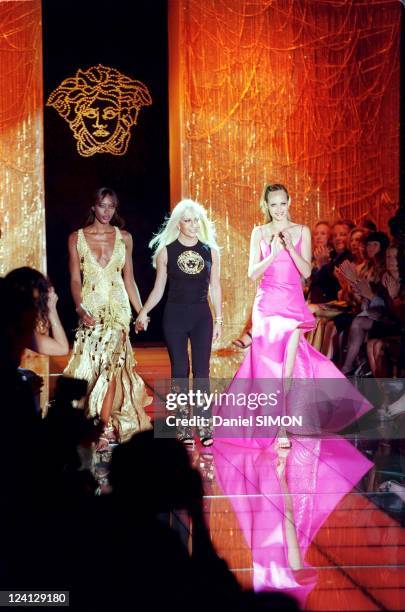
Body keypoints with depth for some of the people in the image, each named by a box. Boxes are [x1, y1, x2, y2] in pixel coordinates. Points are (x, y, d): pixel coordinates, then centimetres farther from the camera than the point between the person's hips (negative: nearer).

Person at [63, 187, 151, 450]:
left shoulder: (124, 238, 8)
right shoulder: (77, 238, 4)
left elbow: (129, 279, 11)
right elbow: (75, 280, 1)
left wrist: (141, 312, 7)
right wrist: (81, 308, -14)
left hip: (117, 307, 0)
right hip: (91, 308, 0)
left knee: (109, 362, -11)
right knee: (92, 364, -3)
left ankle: (104, 428, -7)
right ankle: (108, 427, 7)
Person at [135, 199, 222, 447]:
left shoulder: (210, 250, 4)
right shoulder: (166, 251, 1)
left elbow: (215, 287, 8)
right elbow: (159, 289, 4)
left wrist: (219, 319, 5)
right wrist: (144, 312, -7)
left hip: (202, 316, 1)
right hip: (175, 316, 0)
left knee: (202, 371, -1)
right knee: (180, 371, 4)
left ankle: (204, 426, 3)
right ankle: (184, 427, 10)